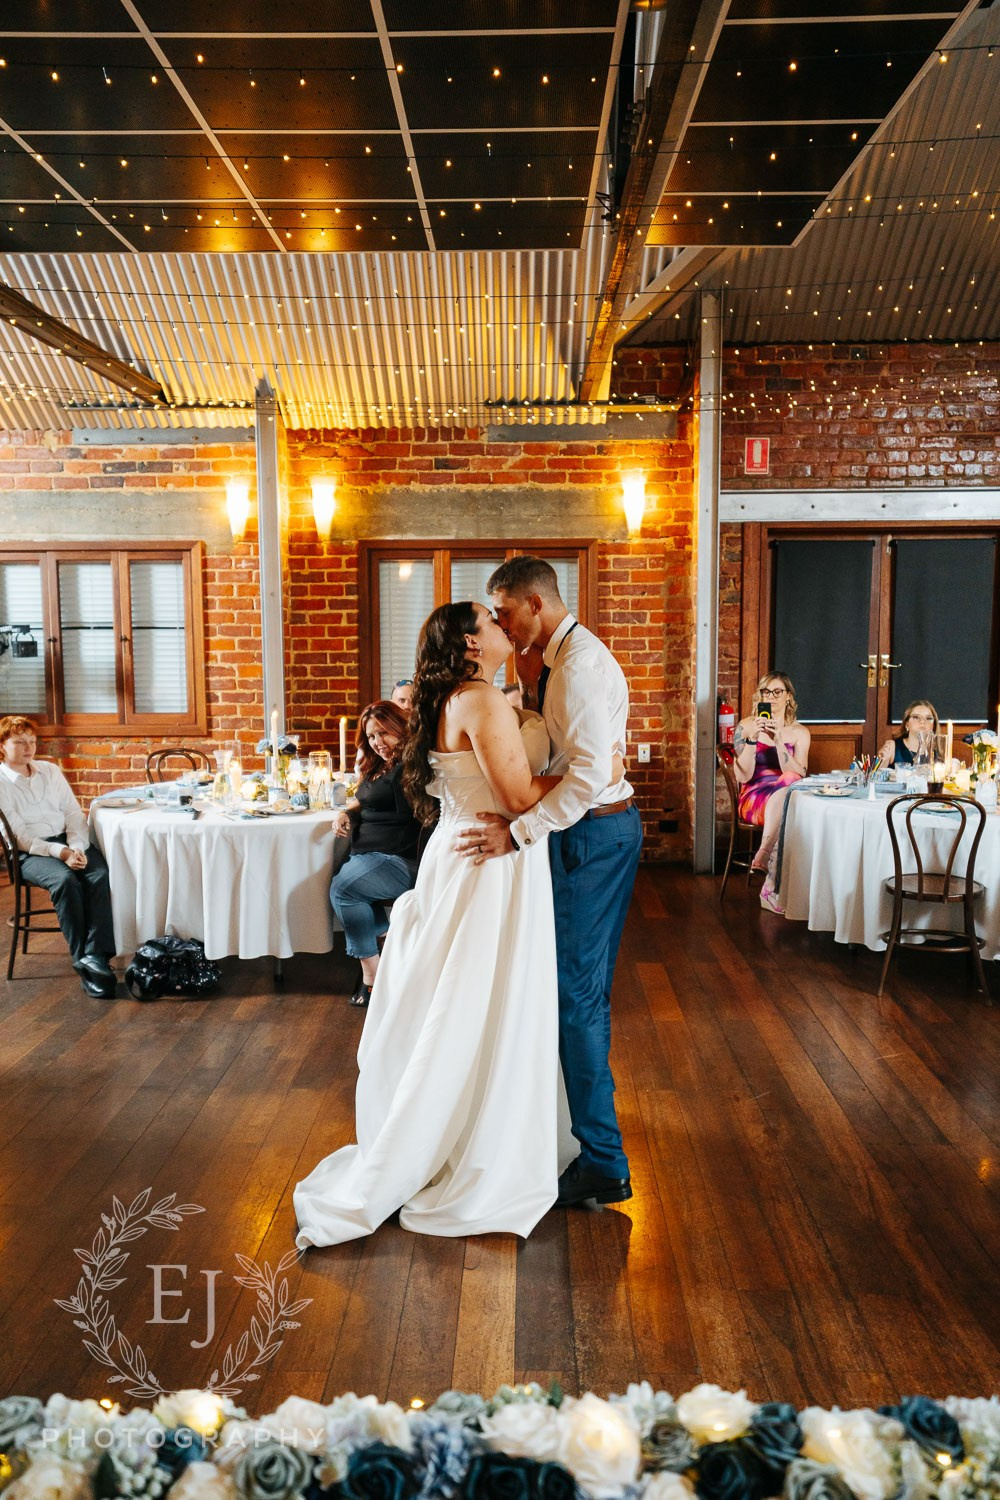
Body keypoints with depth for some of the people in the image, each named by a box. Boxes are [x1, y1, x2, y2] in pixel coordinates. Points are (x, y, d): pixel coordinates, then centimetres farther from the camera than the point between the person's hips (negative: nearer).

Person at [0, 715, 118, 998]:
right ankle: (82, 960, -26)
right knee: (65, 880, -34)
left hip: (69, 842, 4)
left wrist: (77, 847, -9)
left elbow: (74, 814, 10)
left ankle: (96, 956, -33)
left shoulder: (50, 771, 14)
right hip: (30, 853, -4)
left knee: (100, 876, -27)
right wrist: (60, 853, -20)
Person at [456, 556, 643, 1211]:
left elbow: (590, 774, -28)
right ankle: (582, 1116, 34)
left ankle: (603, 1163, 4)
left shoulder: (579, 664, -19)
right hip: (588, 830, 11)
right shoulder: (557, 657, 14)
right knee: (581, 985, 19)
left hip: (595, 833, -11)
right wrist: (529, 684, 0)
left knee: (578, 992, -6)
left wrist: (518, 832, -27)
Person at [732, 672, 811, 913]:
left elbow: (798, 775, -8)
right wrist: (752, 739, -18)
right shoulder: (746, 726, 4)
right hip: (755, 798, -2)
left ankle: (763, 857, -29)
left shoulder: (799, 732, 9)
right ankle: (772, 886, -32)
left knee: (790, 783, -35)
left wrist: (778, 739, -18)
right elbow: (743, 776, -6)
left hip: (788, 798, 2)